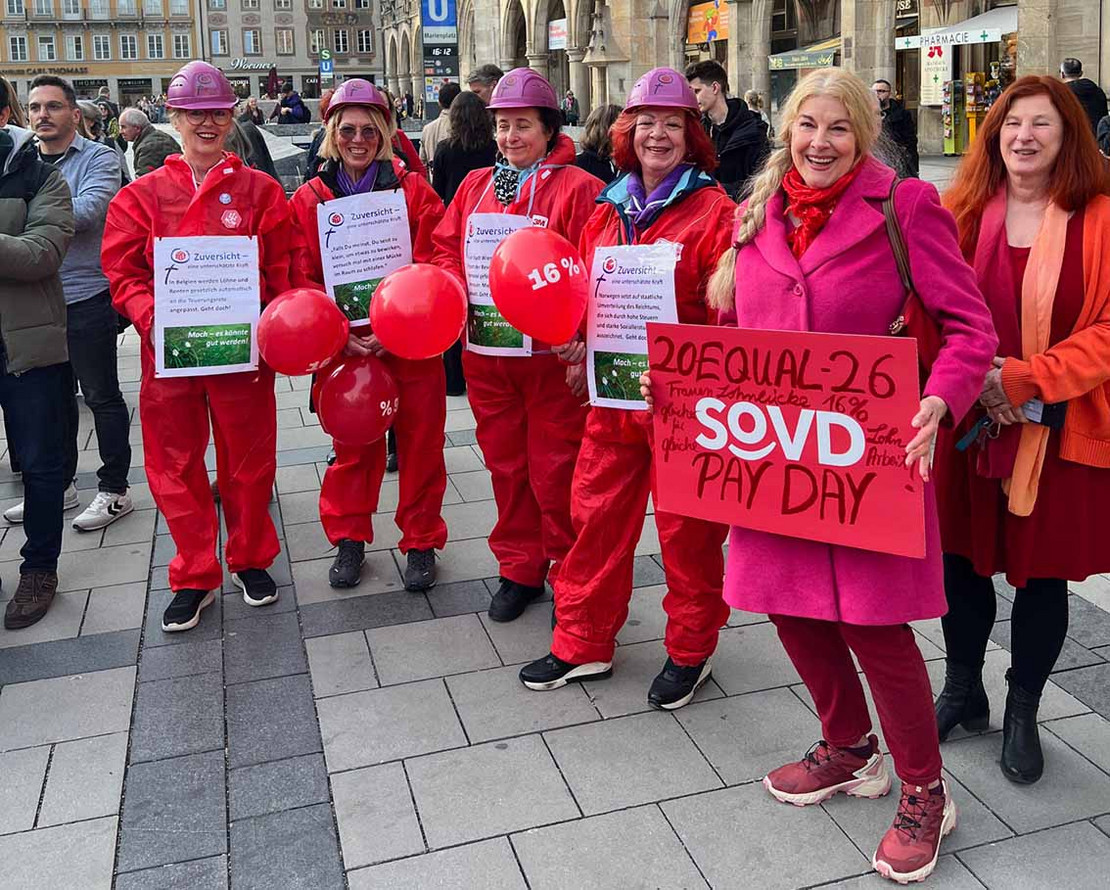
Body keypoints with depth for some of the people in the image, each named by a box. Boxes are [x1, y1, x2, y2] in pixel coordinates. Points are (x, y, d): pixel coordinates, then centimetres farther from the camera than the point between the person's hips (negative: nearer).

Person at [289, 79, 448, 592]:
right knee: (353, 445, 12)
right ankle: (348, 539, 29)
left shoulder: (413, 191, 1)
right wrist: (341, 333, -14)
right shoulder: (308, 200, 4)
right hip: (344, 346, 1)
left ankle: (421, 541, 23)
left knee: (420, 442, 6)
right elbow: (303, 280, 0)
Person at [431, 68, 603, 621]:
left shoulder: (576, 187, -6)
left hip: (551, 353, -5)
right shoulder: (475, 185, 12)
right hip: (485, 353, 6)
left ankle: (569, 572, 20)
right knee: (505, 463, 15)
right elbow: (446, 248, 14)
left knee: (555, 469, 2)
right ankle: (518, 568, 30)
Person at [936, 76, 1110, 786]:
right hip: (967, 423, 2)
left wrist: (1024, 378, -19)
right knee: (962, 559, 11)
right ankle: (963, 692, 35)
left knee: (1044, 572, 8)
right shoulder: (961, 213, 3)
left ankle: (1022, 714, 30)